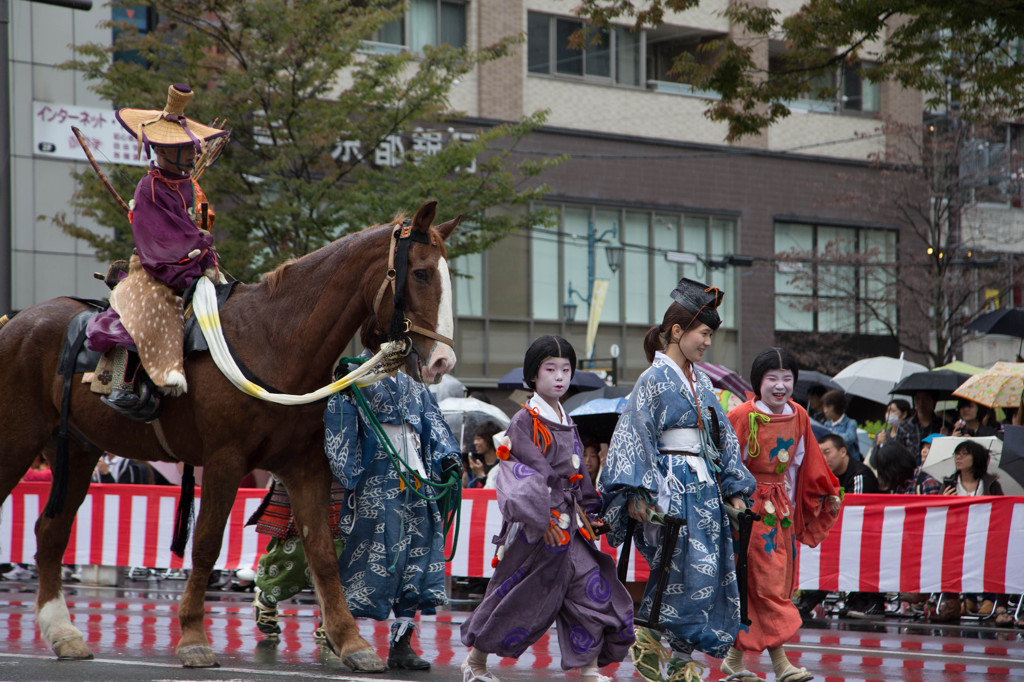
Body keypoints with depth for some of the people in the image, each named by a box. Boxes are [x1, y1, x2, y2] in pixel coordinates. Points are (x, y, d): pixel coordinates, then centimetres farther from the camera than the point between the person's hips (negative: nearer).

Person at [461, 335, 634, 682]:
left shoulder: (566, 423, 14)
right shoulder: (525, 421, -9)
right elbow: (526, 474, -16)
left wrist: (584, 511, 17)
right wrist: (543, 520, -22)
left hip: (568, 525, 7)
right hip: (536, 526, -7)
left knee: (591, 588, -3)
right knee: (517, 599, 2)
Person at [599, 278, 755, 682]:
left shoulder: (701, 382, 15)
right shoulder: (654, 380, -6)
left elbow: (722, 437, 21)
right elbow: (636, 437, -11)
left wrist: (734, 489, 16)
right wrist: (637, 494, -18)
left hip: (705, 488, 7)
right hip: (673, 486, -7)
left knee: (712, 571, 1)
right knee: (691, 570, -16)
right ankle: (647, 638, -1)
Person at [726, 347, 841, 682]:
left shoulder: (798, 417, 6)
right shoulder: (743, 416, -13)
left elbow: (805, 463, 18)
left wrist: (829, 493, 22)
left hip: (781, 507, 7)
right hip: (750, 507, -7)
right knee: (767, 580, -10)